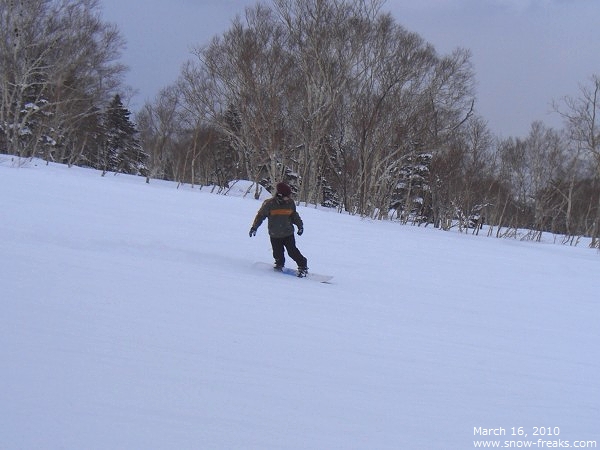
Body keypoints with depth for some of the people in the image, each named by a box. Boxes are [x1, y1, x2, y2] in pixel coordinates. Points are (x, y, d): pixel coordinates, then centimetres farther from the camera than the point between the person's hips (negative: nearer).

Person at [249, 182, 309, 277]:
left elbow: (294, 216, 16)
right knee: (278, 254, 6)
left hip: (288, 234, 1)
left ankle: (303, 266, 5)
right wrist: (254, 227, -1)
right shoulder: (269, 204, -13)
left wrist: (300, 225, 12)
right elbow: (260, 215, -2)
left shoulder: (290, 203, -2)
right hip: (275, 235, -1)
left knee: (292, 251, -6)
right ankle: (279, 265, 33)